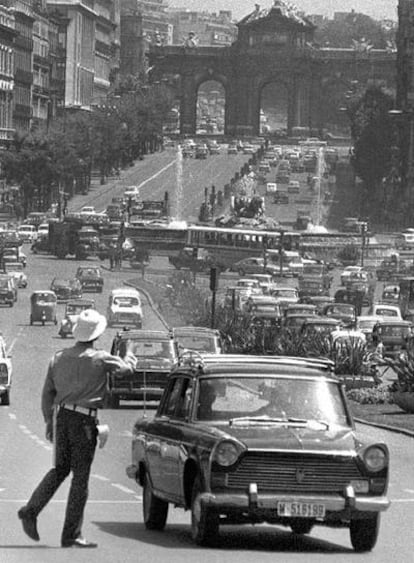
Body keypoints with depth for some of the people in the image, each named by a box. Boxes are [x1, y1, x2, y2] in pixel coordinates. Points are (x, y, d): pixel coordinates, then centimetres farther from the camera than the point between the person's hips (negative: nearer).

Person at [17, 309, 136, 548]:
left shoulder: (59, 358, 7)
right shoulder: (100, 359, -8)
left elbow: (48, 393, 11)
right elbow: (126, 367, 7)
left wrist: (49, 422, 21)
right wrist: (130, 359, 31)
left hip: (61, 415, 6)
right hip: (84, 420, -6)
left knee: (60, 469, 20)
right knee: (80, 476, 0)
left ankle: (31, 510, 4)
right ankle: (71, 535, 1)